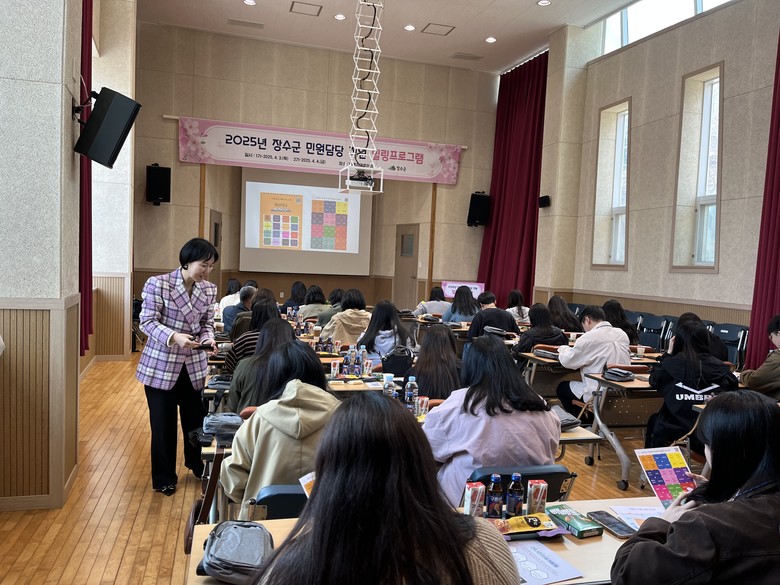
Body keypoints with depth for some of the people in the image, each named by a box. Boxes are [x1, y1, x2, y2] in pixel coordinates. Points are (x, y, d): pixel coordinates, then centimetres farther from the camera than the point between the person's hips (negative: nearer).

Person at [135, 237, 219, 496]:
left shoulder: (209, 290, 0)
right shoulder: (157, 284, -14)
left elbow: (207, 323, 6)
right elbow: (148, 321, -15)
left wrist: (208, 338, -16)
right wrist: (174, 336, -30)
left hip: (194, 365, 4)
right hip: (160, 364, -4)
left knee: (195, 417, 16)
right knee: (163, 423, 6)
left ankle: (196, 463, 41)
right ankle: (164, 477, 26)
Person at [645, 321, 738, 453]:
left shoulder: (671, 363, -11)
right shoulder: (718, 366, -6)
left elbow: (654, 380, 9)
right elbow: (733, 385, 11)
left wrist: (668, 353, 13)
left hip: (673, 434, -3)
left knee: (654, 420, 32)